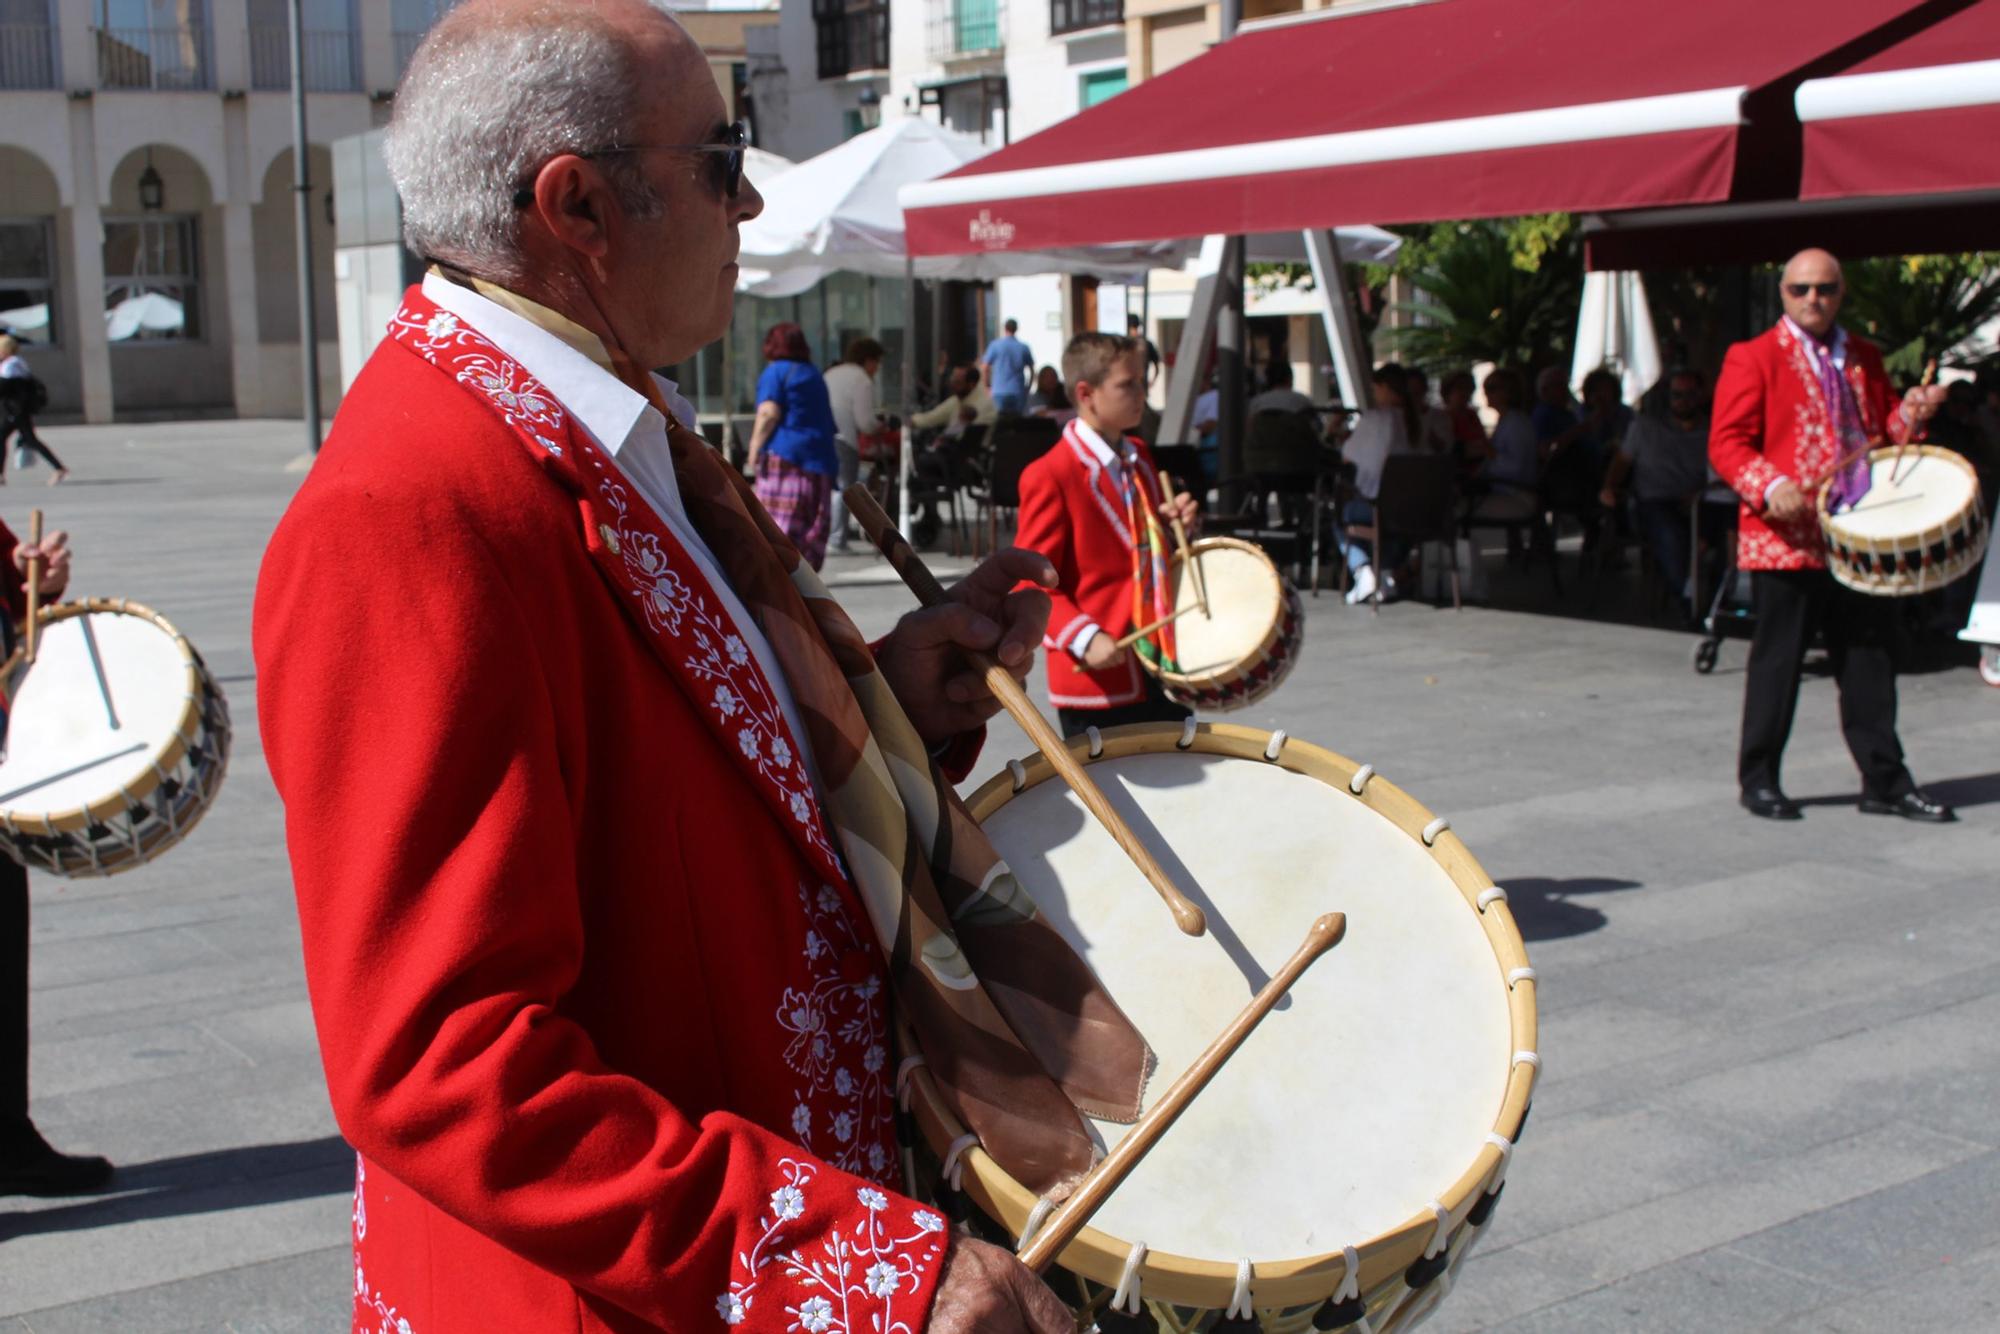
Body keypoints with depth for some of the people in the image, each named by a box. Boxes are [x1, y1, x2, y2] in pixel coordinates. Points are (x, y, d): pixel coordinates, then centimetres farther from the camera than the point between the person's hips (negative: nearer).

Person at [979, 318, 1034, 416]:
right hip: (1019, 392, 2)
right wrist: (1028, 388, 22)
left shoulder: (995, 345, -2)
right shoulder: (1024, 348, 4)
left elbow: (984, 368, -3)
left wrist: (987, 386, 10)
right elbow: (1032, 370, 10)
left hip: (1000, 392, -2)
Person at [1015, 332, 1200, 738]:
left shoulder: (1139, 455, 11)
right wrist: (1084, 638, -27)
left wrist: (1175, 521, 3)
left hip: (1162, 663, 8)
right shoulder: (1050, 475, -14)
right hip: (1099, 677, -8)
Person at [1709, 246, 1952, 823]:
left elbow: (1883, 435, 23)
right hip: (1786, 538, -5)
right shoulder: (1754, 358, -2)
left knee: (1870, 660, 8)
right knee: (1778, 660, 2)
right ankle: (1758, 780, 13)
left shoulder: (1864, 358, 16)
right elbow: (1726, 442, -8)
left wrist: (1911, 414, 1)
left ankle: (1885, 782, 16)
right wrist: (1770, 486, -24)